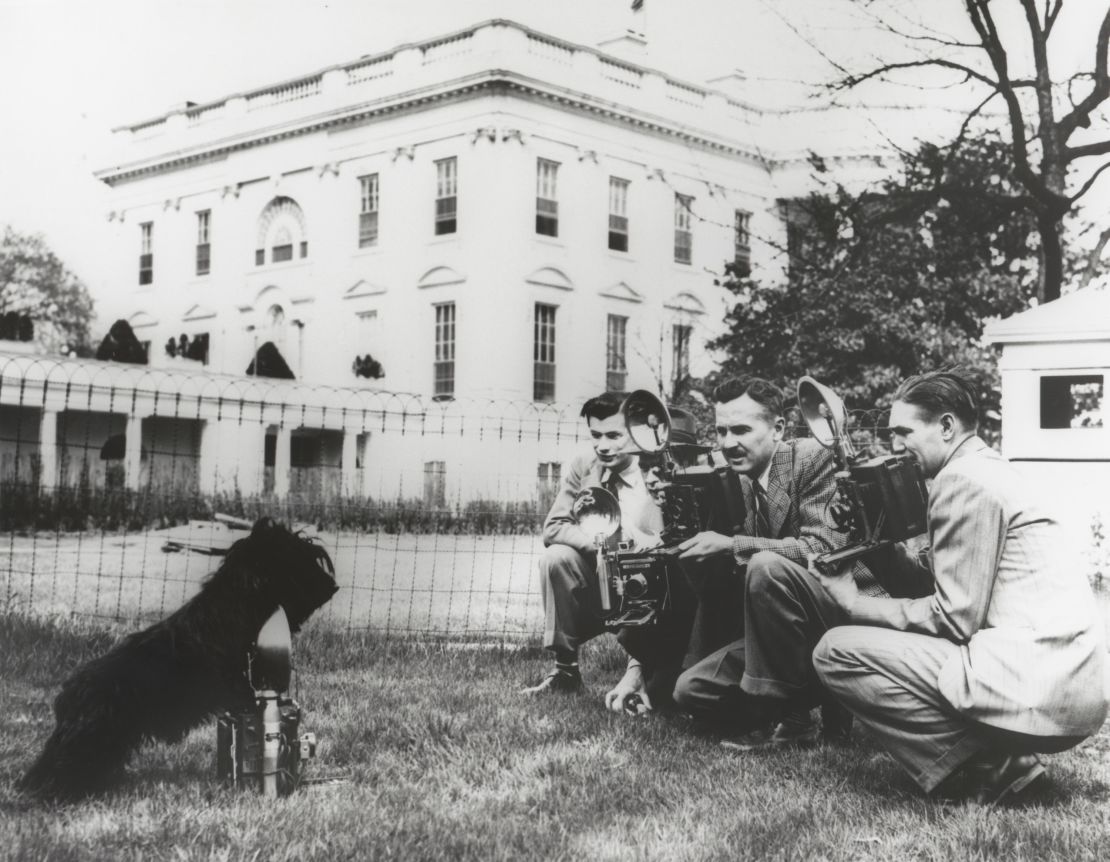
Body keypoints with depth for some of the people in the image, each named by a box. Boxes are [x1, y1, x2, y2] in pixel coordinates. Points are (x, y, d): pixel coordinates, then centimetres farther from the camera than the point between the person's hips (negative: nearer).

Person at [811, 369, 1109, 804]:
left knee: (836, 652, -6)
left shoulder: (963, 479, -10)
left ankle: (986, 766, -7)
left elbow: (954, 617, -13)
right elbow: (942, 580, 18)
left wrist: (857, 606, -2)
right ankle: (996, 756, 11)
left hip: (1038, 694, -10)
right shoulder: (991, 470, 19)